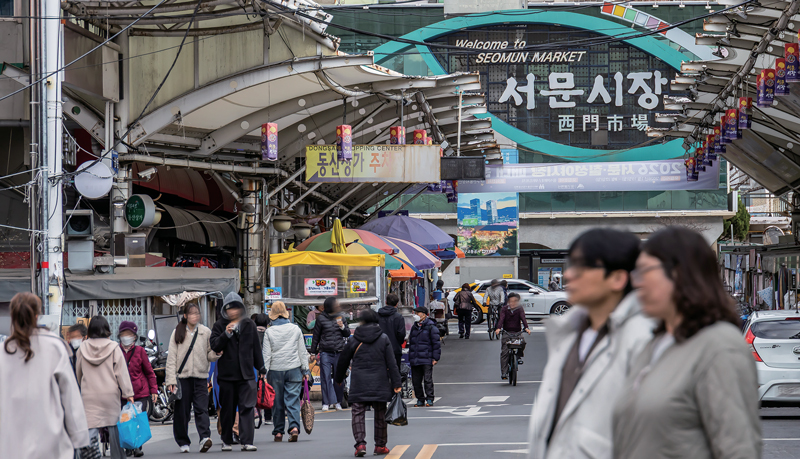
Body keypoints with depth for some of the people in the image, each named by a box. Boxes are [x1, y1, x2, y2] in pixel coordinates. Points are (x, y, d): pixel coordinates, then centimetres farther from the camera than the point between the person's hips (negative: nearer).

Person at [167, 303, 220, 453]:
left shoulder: (206, 332, 8)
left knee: (201, 408, -13)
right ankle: (183, 442, 13)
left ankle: (205, 437, -24)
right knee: (182, 411, 2)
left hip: (200, 376, 0)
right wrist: (171, 379, -4)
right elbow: (171, 357, 3)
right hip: (182, 376, 0)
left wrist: (216, 353, -11)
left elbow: (209, 355, 13)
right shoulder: (177, 333, 5)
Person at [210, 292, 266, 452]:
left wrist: (261, 368, 15)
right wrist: (226, 334, -18)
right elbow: (214, 346, -5)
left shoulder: (249, 325, 11)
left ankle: (247, 442, -13)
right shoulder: (219, 326, 6)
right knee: (227, 409, 7)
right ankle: (227, 440, 20)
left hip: (246, 374, 0)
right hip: (226, 374, 0)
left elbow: (256, 348, 15)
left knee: (247, 407, -9)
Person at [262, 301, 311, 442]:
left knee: (277, 401, 7)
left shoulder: (269, 332, -2)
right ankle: (294, 427, -18)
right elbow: (302, 351, 6)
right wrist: (305, 370, 12)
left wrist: (265, 373, 2)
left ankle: (278, 432, 12)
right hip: (293, 368, 1)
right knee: (293, 399, 0)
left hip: (275, 370, 0)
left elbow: (267, 354, -2)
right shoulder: (295, 329, 2)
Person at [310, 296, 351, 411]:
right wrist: (314, 352, 8)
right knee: (326, 378, -4)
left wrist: (342, 327, -5)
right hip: (325, 353, -2)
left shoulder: (340, 317, 10)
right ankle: (326, 403, 1)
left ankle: (338, 402, 14)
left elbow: (347, 334, 16)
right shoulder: (321, 318, 1)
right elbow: (316, 336, 7)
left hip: (339, 353, 2)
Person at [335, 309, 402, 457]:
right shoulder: (384, 339, 1)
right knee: (380, 414, 11)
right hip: (379, 384, 1)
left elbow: (343, 360, 10)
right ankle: (380, 445, 17)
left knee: (358, 413, 0)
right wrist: (396, 384, -1)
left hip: (358, 384, -1)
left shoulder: (354, 340, 1)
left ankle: (360, 443, -16)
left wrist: (339, 378, 25)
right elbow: (391, 363, -2)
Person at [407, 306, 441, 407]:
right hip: (415, 360, 6)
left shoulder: (431, 327, -3)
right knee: (416, 381, 5)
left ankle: (429, 400, 1)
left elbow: (436, 343, -5)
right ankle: (420, 400, 14)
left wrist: (435, 358, -10)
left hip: (427, 359, -6)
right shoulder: (414, 327, 17)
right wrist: (410, 359, 17)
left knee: (428, 380, -5)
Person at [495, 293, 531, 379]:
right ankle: (504, 372, -13)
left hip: (517, 333, 0)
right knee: (504, 352, -13)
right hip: (506, 333, 0)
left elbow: (523, 318, -9)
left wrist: (526, 328, -28)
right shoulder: (504, 309, 4)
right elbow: (501, 319, -10)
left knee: (522, 342, -31)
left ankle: (519, 356, -1)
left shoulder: (519, 310, 5)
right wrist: (498, 328, -28)